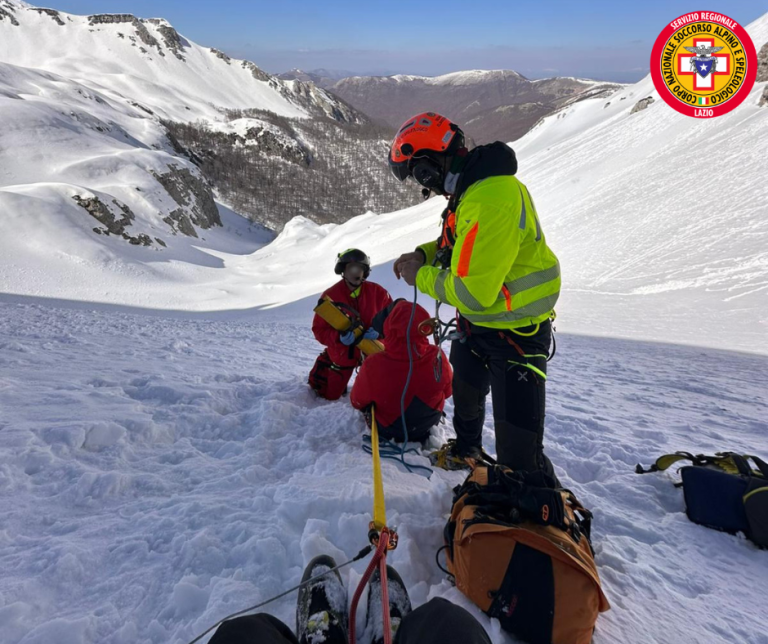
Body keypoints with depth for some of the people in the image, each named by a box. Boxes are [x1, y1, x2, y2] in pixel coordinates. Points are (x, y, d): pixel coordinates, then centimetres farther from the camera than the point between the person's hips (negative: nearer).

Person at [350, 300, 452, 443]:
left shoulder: (374, 365, -37)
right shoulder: (437, 357, -30)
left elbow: (357, 402, -15)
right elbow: (447, 391, -7)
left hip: (390, 431, -2)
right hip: (430, 424, 2)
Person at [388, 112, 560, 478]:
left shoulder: (490, 201, -32)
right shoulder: (472, 185, 1)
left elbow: (473, 292, -33)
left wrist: (421, 277, -17)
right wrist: (423, 255, -1)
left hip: (515, 333, -10)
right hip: (478, 323, 10)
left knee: (517, 451, -8)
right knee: (465, 393, 33)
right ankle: (465, 450, 61)